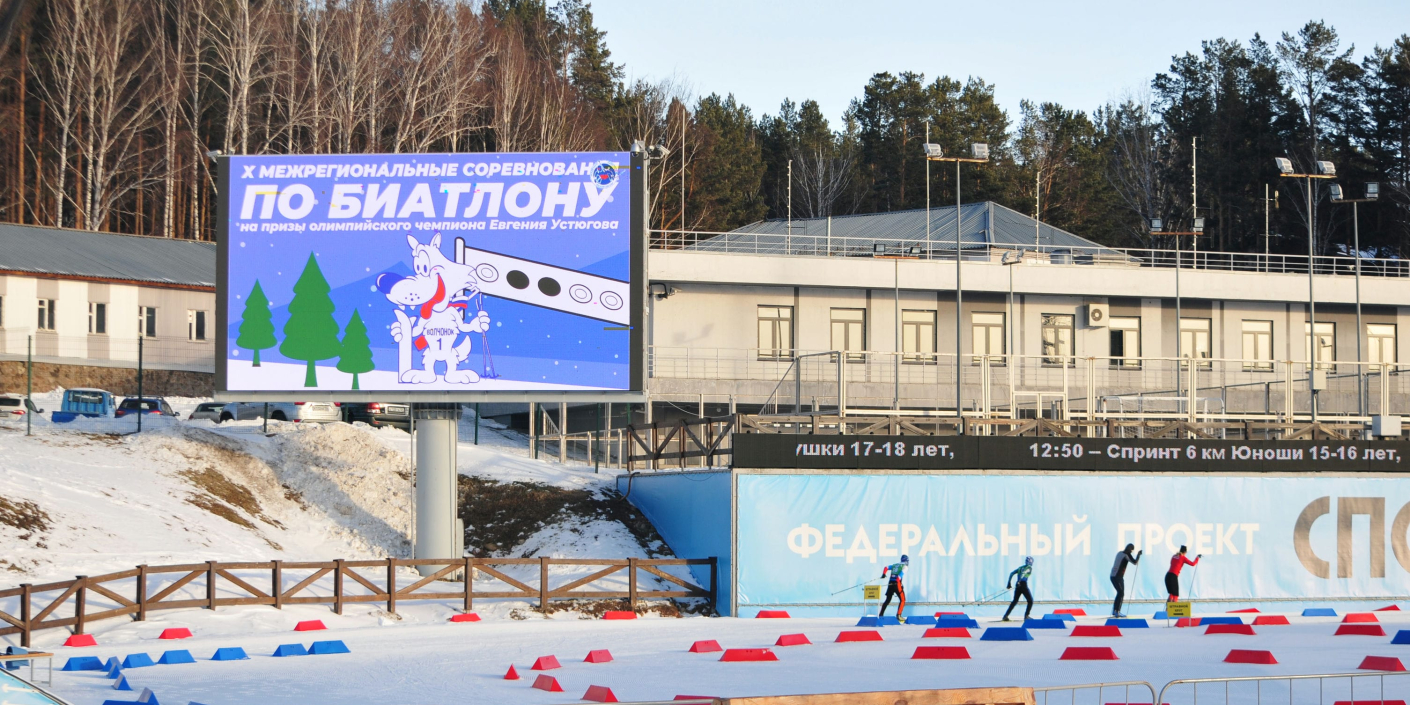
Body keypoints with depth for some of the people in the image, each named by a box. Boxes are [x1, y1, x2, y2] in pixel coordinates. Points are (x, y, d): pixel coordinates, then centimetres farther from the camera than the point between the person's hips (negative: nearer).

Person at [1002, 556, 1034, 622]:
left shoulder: (1020, 567, 20)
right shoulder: (1029, 567, 1)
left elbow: (1011, 574, 15)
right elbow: (1024, 572, -19)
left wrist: (1009, 584, 16)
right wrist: (1020, 581, -26)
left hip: (1017, 586, 6)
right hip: (1023, 585, -6)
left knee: (1014, 601, 15)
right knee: (1030, 601, 8)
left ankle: (1006, 616, 7)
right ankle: (1026, 616, 0)